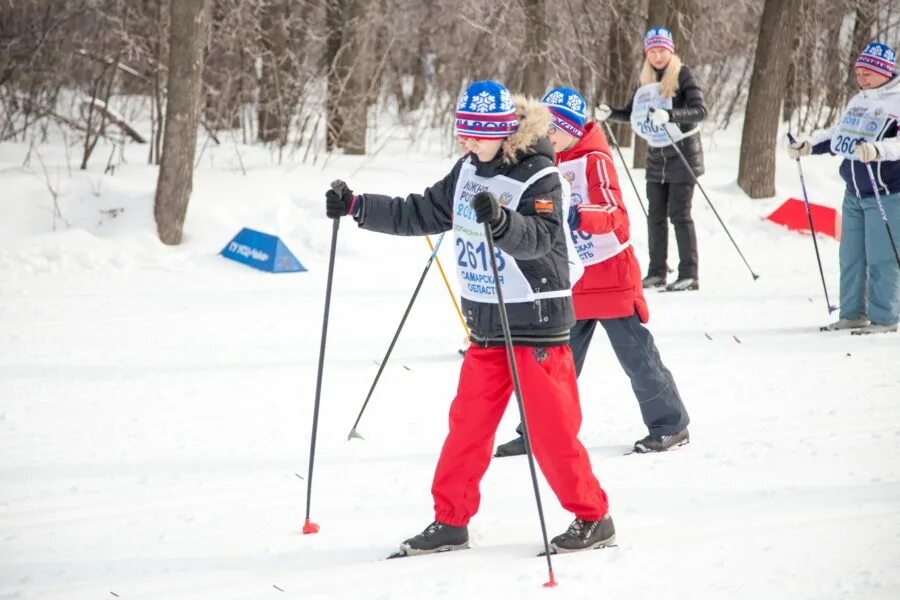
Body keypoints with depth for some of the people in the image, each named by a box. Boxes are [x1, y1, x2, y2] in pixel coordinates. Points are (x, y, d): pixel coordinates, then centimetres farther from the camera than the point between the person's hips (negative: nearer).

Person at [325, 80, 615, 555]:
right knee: (468, 422, 9)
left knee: (550, 427, -6)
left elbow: (540, 237, -29)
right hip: (485, 323, 7)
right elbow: (421, 214, 17)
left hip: (536, 322, -7)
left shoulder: (538, 176, -14)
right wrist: (356, 207, 11)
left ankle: (592, 518, 5)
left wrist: (500, 220, -48)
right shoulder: (469, 170, 9)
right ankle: (450, 520, 17)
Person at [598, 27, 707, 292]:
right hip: (656, 156, 6)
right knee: (656, 216, 7)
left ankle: (690, 274, -6)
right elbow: (635, 114, 19)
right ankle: (657, 272, 15)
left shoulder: (682, 74, -9)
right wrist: (609, 113, 1)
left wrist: (669, 116, -34)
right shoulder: (647, 79, 10)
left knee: (679, 214, -8)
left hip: (683, 152, -6)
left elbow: (700, 110, -19)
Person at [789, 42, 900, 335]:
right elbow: (839, 136, 25)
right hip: (854, 193, 8)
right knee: (851, 255, 9)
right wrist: (807, 146, 16)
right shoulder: (858, 101, 14)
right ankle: (852, 313, 16)